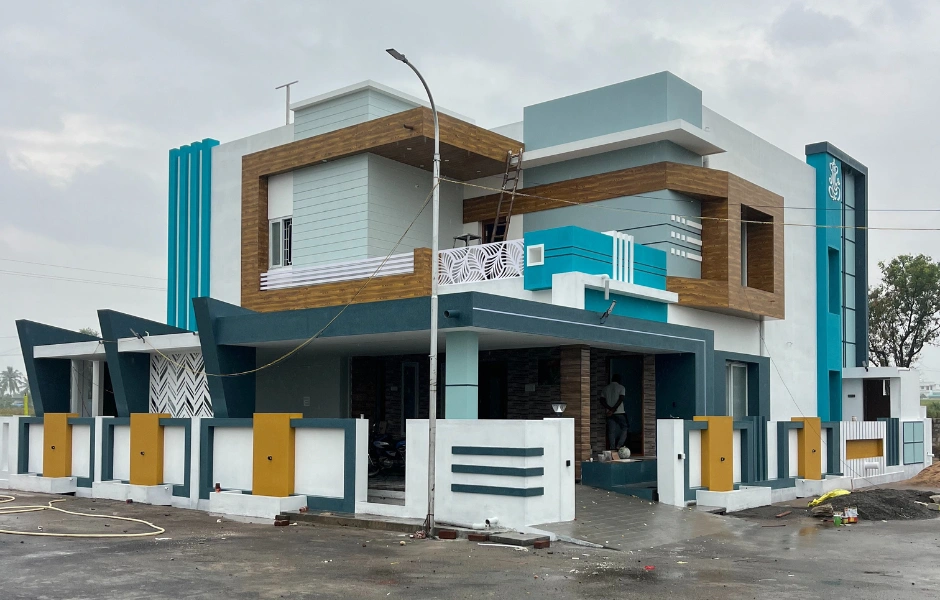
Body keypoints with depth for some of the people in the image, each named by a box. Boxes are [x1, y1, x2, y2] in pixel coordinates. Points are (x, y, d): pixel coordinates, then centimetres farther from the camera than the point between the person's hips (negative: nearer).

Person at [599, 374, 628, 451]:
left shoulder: (605, 388, 11)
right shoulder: (621, 388, 0)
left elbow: (602, 400, -1)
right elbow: (621, 399, -13)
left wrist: (610, 408, -9)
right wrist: (613, 409, -15)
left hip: (609, 413, 3)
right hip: (619, 412, -3)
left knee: (611, 431, 3)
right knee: (625, 428, 9)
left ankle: (613, 449, -1)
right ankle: (619, 446, -6)